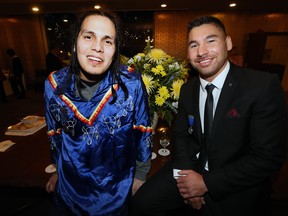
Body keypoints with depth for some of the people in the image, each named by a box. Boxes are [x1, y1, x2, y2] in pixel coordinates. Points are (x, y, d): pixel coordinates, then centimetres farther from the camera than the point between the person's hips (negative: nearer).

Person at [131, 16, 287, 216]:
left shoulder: (264, 86, -17)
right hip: (191, 170, 3)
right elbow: (181, 135, 5)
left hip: (238, 187, -2)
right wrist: (185, 173, -11)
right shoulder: (188, 89, -1)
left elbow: (269, 157, -17)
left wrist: (207, 183, -17)